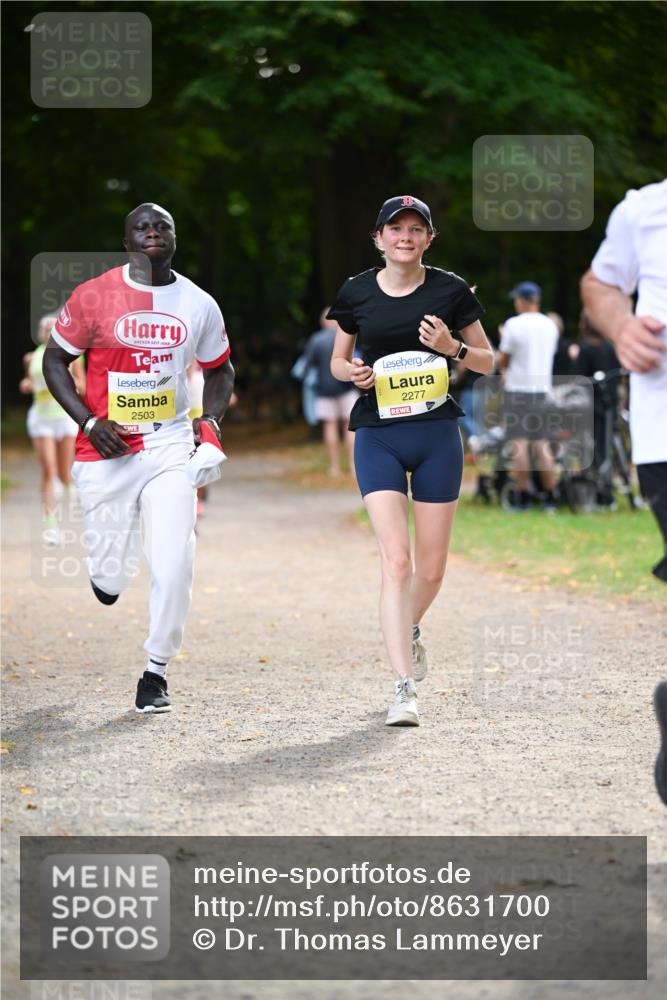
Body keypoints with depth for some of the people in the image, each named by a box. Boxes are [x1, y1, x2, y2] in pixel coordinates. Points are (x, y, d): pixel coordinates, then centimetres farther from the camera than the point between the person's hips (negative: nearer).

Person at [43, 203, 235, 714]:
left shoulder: (199, 304, 4)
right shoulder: (93, 296, -4)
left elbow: (220, 370, 18)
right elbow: (55, 360, 3)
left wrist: (211, 418, -1)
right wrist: (89, 422, -9)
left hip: (170, 447, 1)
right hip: (107, 450, -1)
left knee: (175, 563, -12)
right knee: (111, 579, 1)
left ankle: (156, 671, 5)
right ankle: (101, 576, 41)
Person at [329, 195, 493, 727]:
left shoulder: (451, 290, 1)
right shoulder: (356, 293, 3)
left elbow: (488, 361, 8)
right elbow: (338, 360, 15)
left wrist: (452, 347, -12)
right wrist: (352, 372, -8)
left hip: (437, 434, 1)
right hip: (378, 437, -1)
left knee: (431, 568, 7)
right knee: (396, 559, -15)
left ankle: (409, 629, 42)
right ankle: (405, 687, -15)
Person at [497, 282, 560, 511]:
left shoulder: (513, 324, -8)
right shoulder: (550, 325, 8)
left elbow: (502, 361, -5)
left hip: (517, 389, -5)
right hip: (543, 388, 5)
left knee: (519, 443, -3)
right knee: (542, 444, 8)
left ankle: (524, 496, -6)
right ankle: (550, 497, 5)